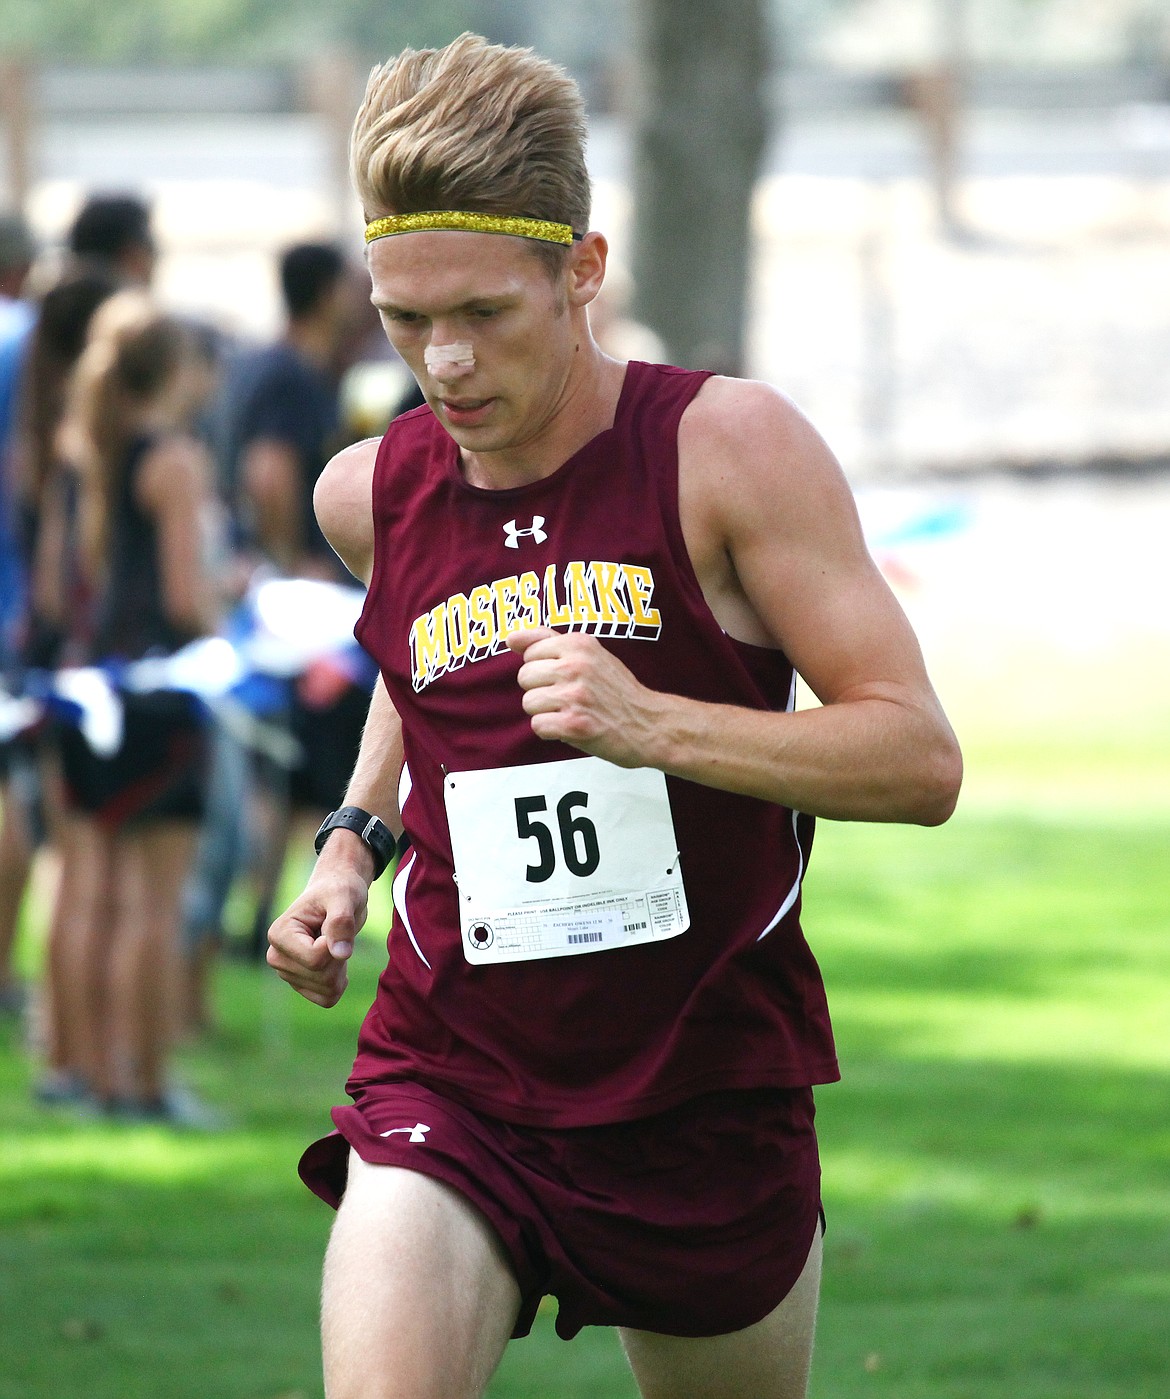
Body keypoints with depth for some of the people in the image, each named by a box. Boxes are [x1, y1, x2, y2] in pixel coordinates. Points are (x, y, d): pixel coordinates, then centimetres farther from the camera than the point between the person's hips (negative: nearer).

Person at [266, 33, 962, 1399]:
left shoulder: (727, 449, -11)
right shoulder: (370, 497, 2)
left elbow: (920, 760, -14)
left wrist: (654, 725, -26)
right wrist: (352, 843, 11)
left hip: (709, 1105, -1)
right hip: (446, 1083, 1)